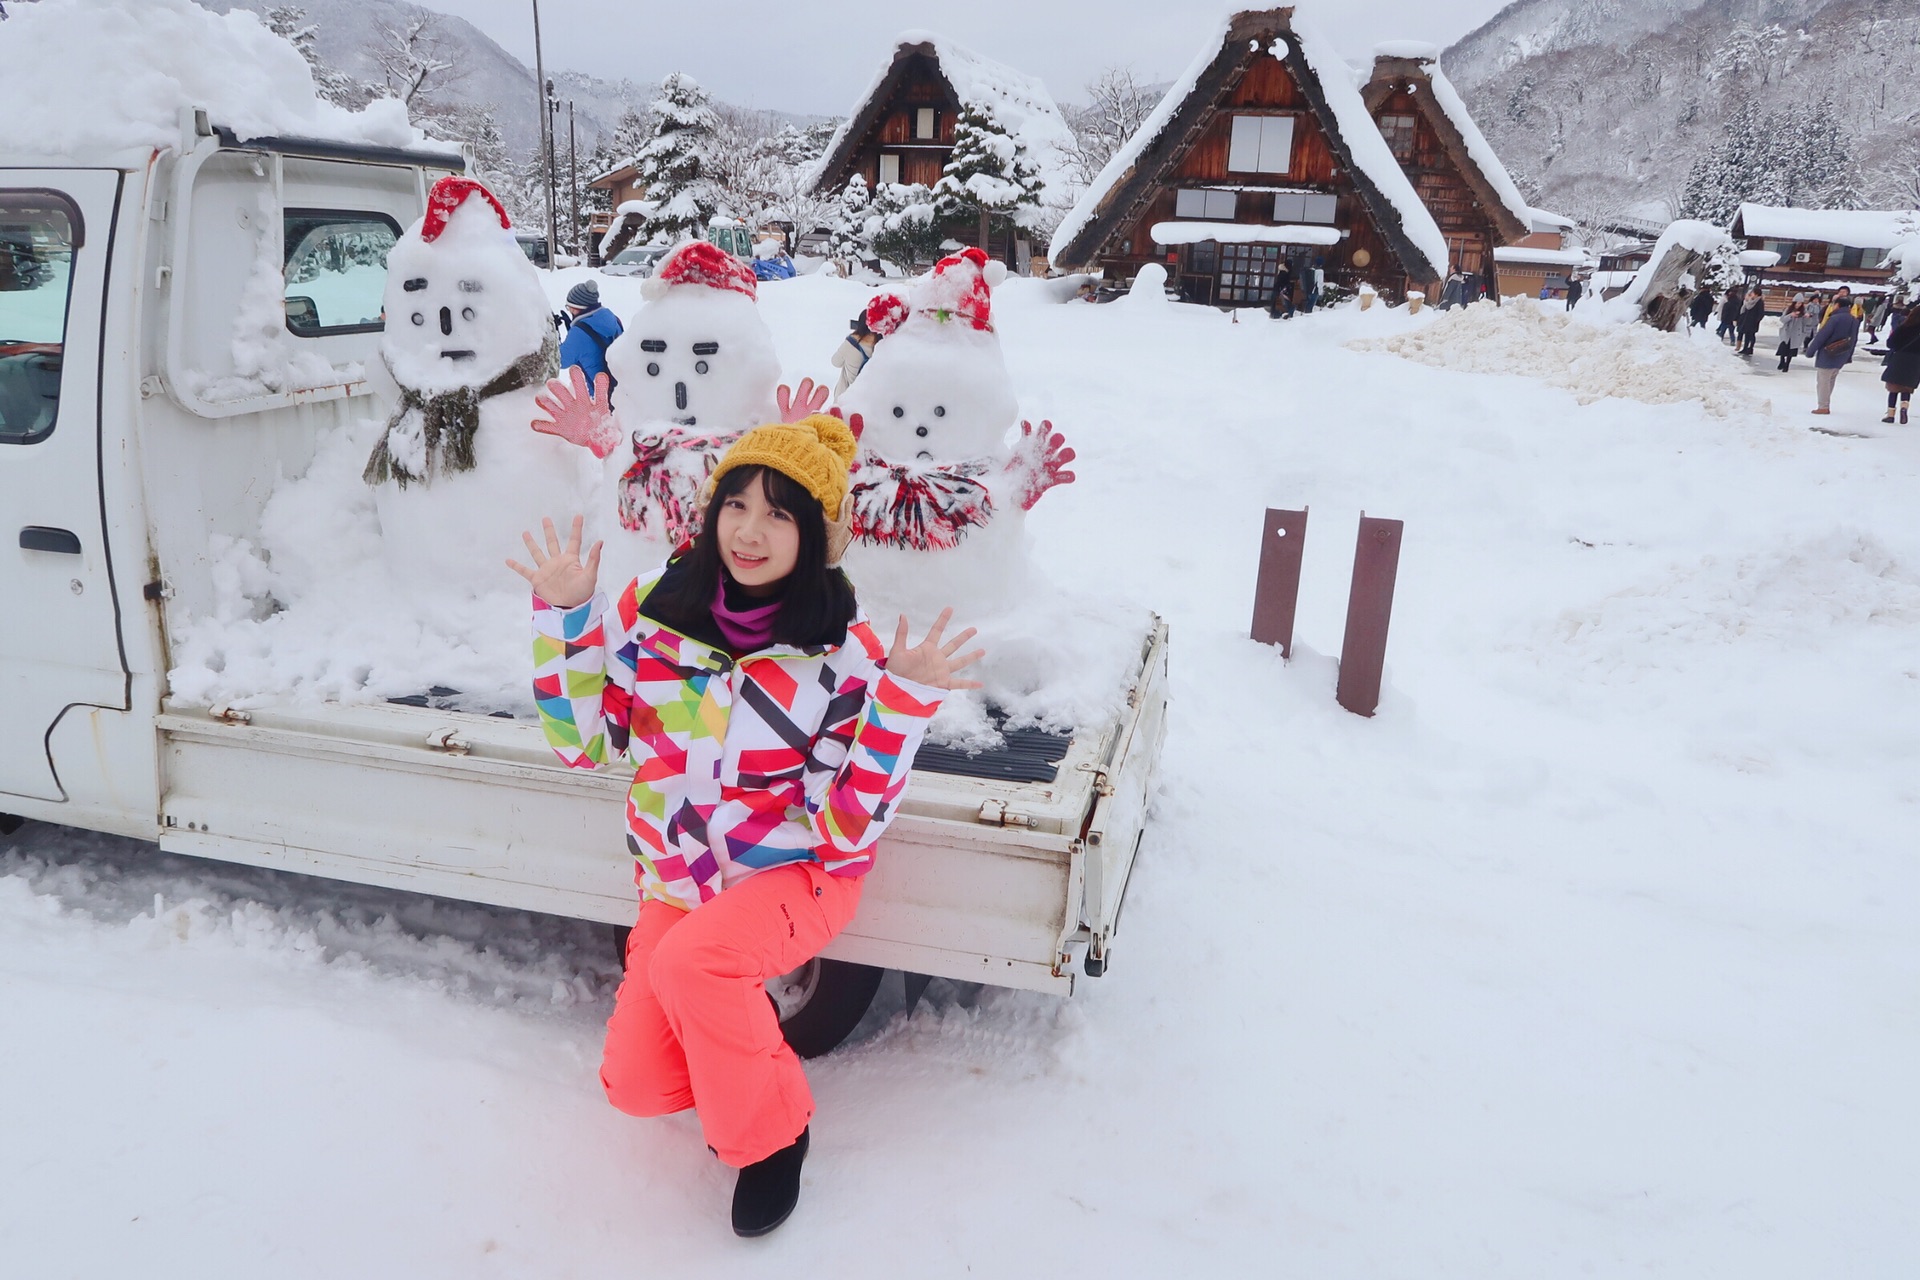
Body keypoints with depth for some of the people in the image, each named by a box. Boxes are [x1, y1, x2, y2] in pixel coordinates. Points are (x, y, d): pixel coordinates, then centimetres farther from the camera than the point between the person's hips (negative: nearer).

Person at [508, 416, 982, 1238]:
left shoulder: (845, 653, -17)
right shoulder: (653, 606, -8)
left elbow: (850, 827, -17)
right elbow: (584, 741, -1)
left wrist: (903, 702, -29)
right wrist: (564, 615, -12)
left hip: (795, 872, -3)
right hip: (678, 876, 4)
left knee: (689, 959, -32)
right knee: (636, 1084, -6)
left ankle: (772, 1128, -4)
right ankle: (737, 1030, 28)